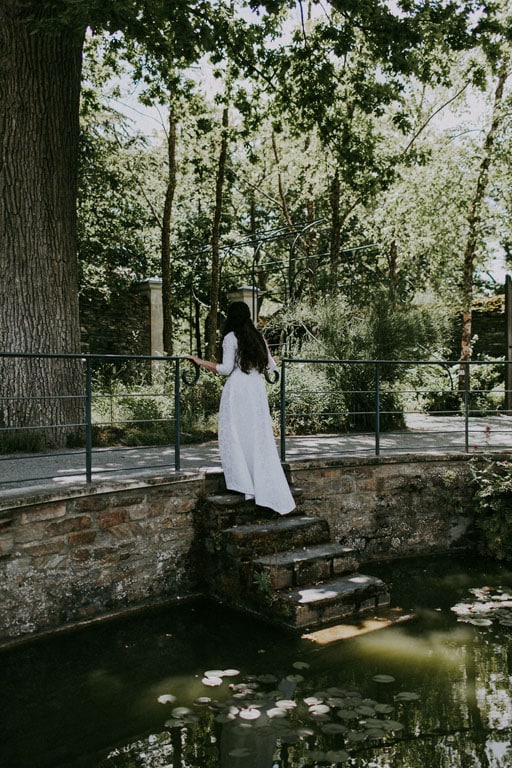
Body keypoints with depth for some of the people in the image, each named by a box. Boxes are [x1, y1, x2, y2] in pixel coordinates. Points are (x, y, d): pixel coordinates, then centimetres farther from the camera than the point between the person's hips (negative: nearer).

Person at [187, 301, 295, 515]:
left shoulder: (231, 337, -4)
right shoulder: (258, 337, 13)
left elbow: (226, 369, -9)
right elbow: (272, 366, 18)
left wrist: (201, 362, 1)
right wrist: (269, 357, 41)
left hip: (238, 388, -5)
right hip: (258, 388, 6)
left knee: (237, 435, 2)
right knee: (260, 437, 7)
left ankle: (244, 484, 0)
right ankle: (268, 490, 9)